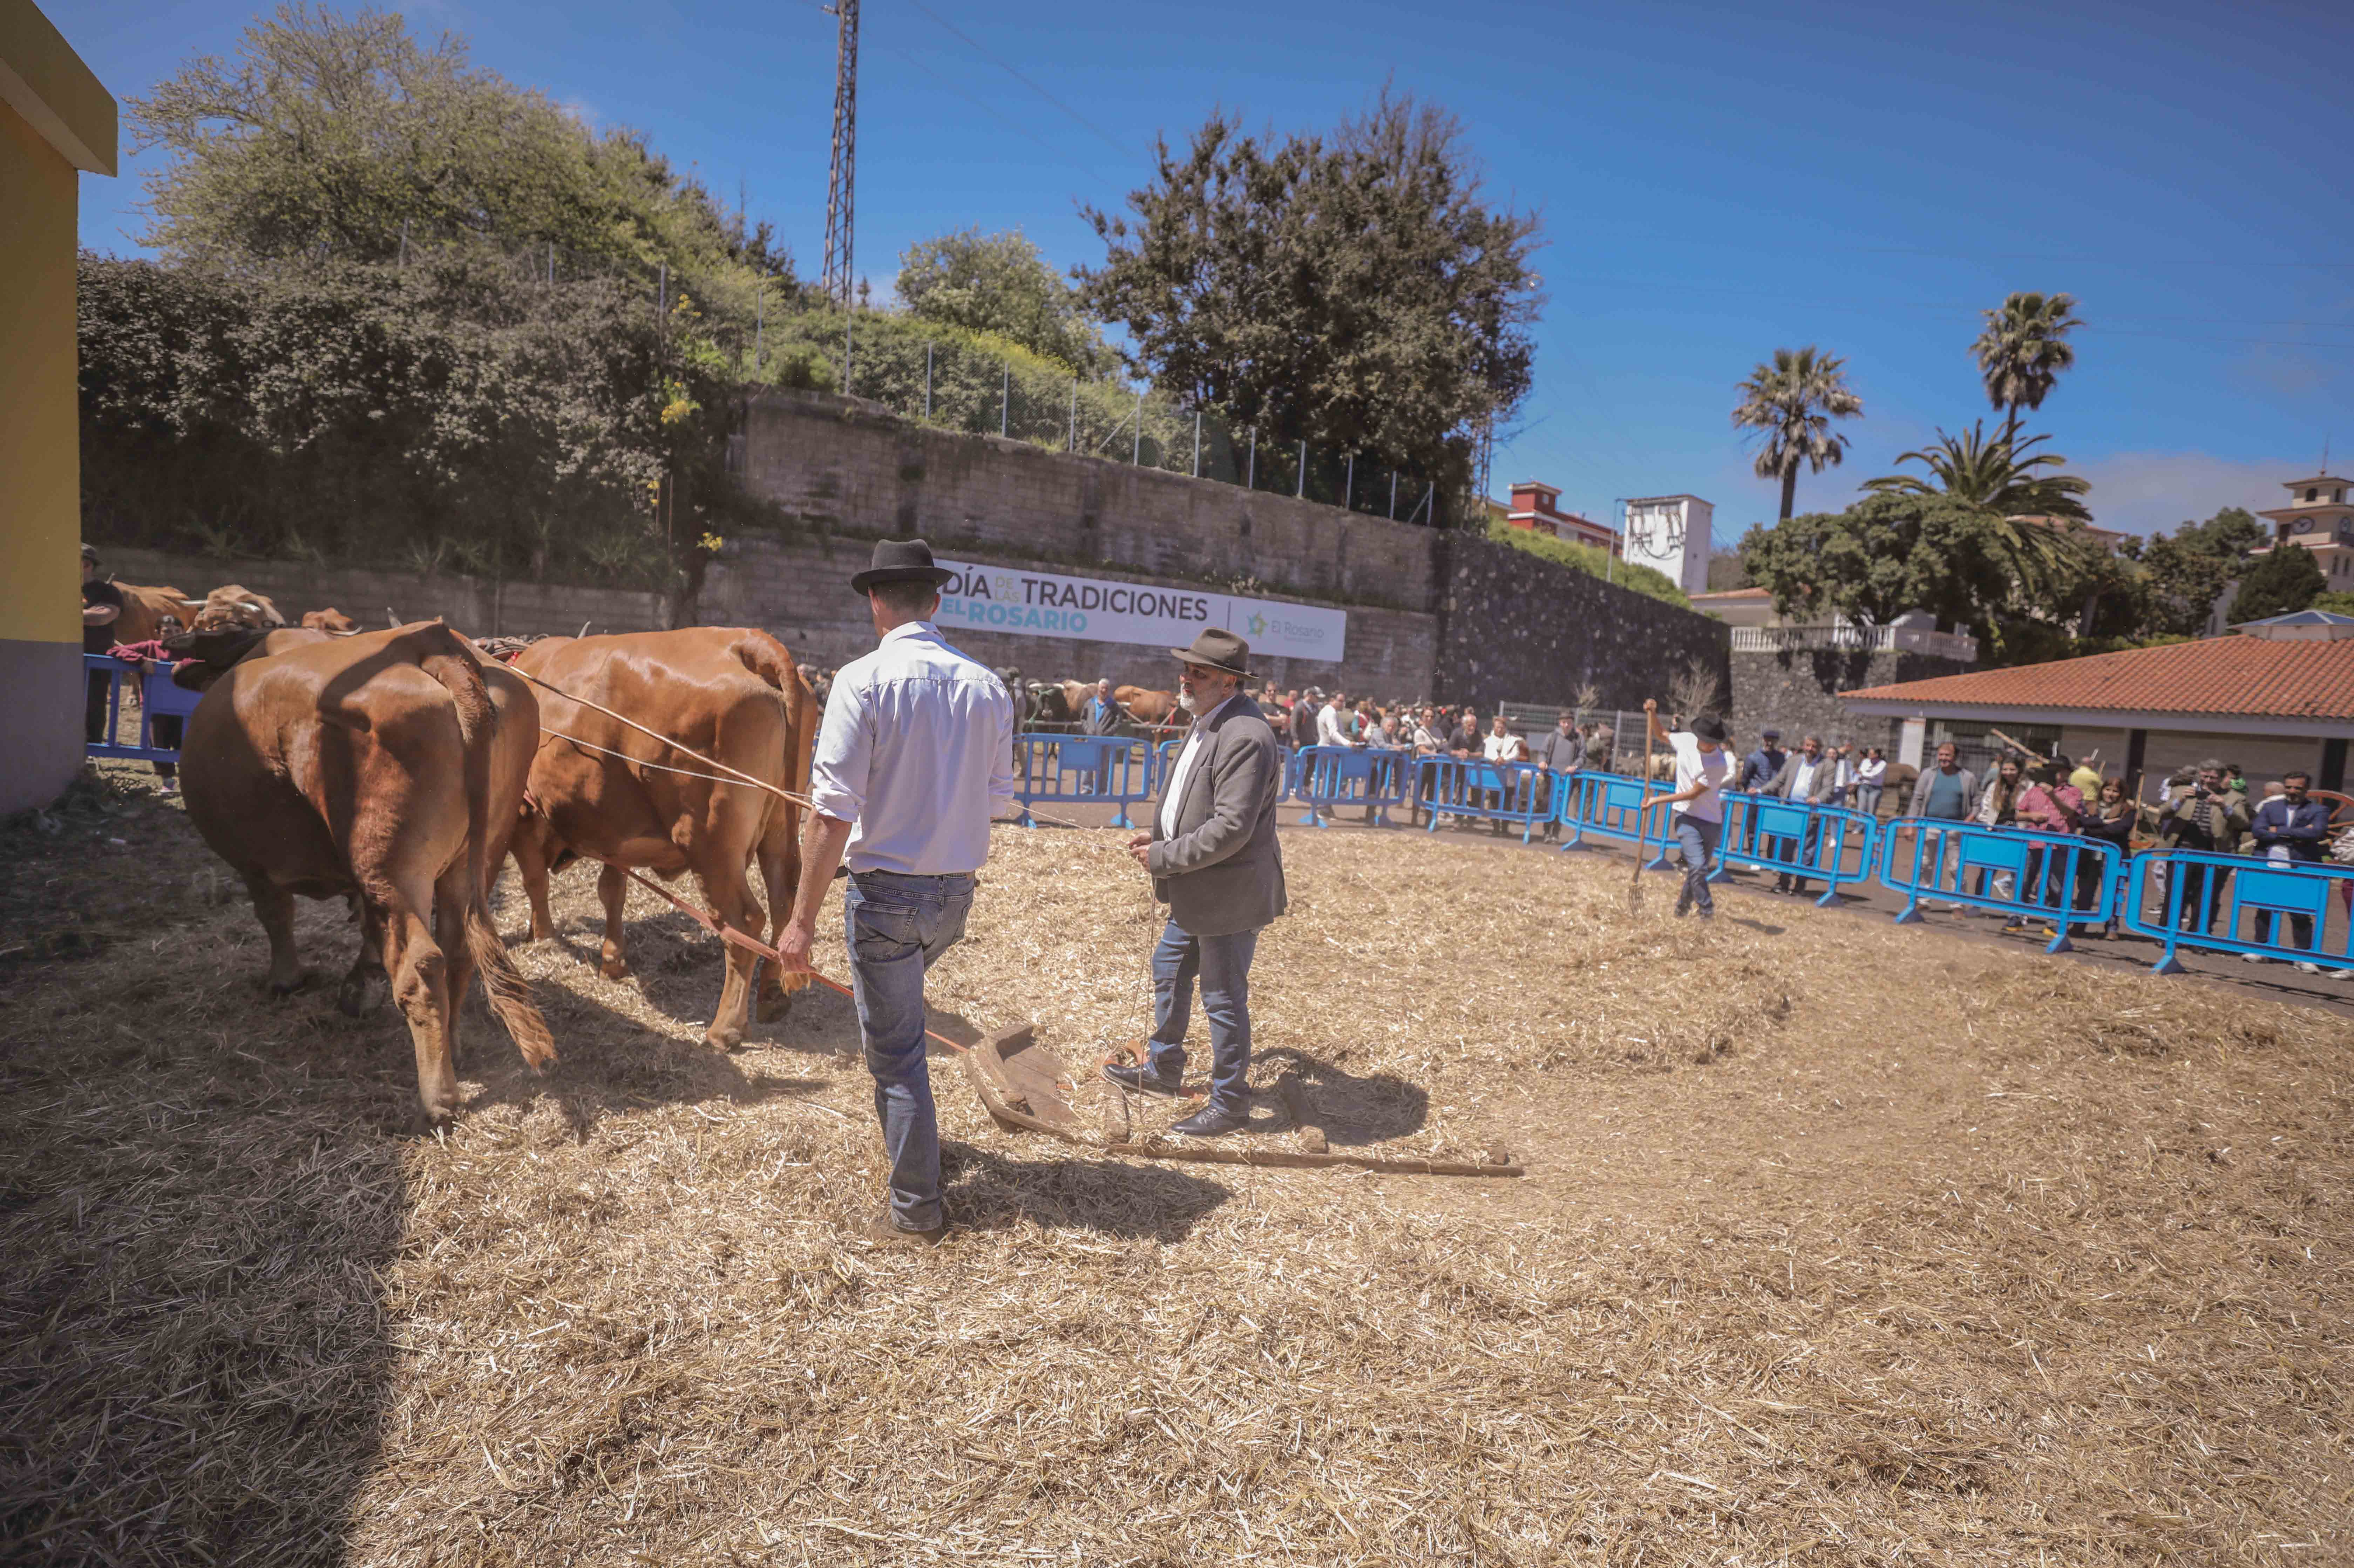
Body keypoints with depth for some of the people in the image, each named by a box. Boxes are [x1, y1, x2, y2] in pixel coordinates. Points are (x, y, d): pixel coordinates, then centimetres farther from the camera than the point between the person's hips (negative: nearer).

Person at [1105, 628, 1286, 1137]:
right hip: (1195, 894, 11)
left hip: (1229, 895, -11)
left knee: (1224, 999, 2)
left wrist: (1165, 858, -19)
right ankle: (1163, 1071, 41)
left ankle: (1231, 1104, 19)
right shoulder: (1203, 726, 10)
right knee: (1169, 975, 23)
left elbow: (1231, 828, -28)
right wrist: (1160, 838, 6)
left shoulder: (1244, 737, -24)